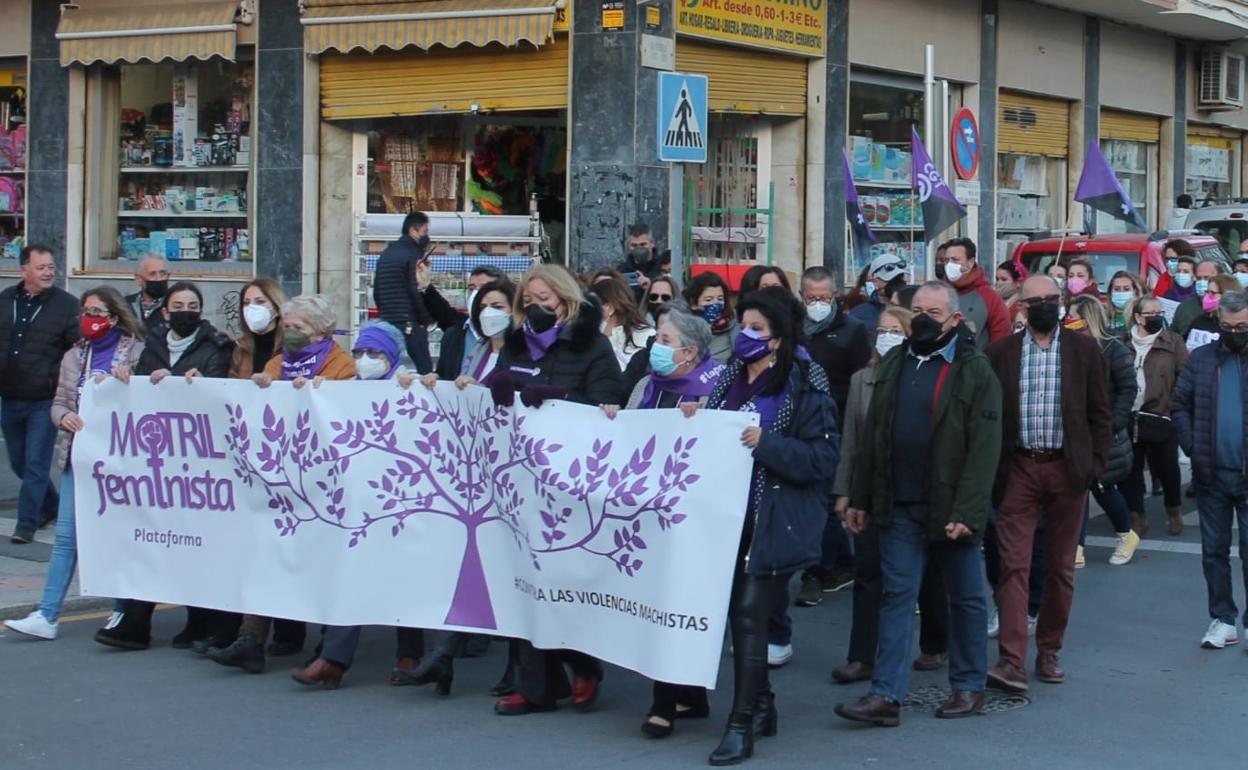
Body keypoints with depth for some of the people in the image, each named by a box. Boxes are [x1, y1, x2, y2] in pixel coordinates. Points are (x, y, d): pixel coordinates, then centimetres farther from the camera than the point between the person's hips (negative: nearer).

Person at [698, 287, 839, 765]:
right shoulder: (729, 379, 11)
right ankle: (761, 705, 25)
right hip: (730, 514, 6)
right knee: (737, 612, 10)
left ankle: (742, 724, -5)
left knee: (749, 611, -10)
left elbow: (823, 457, -13)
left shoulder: (805, 388, -7)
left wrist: (766, 443, -22)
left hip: (775, 522, -6)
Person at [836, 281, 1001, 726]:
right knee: (897, 596, 2)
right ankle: (887, 695, 0)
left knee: (966, 598, 9)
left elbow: (984, 448, -13)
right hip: (900, 505, 4)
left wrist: (967, 512, -20)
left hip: (950, 507, -4)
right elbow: (871, 435, 12)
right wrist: (859, 498, 8)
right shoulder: (893, 365, 10)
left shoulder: (975, 372, -7)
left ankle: (968, 687, 21)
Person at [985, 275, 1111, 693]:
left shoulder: (1084, 350, 4)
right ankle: (1011, 661, -13)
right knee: (1014, 565, -8)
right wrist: (989, 468, -1)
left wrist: (1096, 463, -2)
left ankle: (1049, 652, 21)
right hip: (1018, 470, -1)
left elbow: (1100, 413, 6)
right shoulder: (1000, 353, 3)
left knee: (1060, 568, 9)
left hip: (1067, 470, 1)